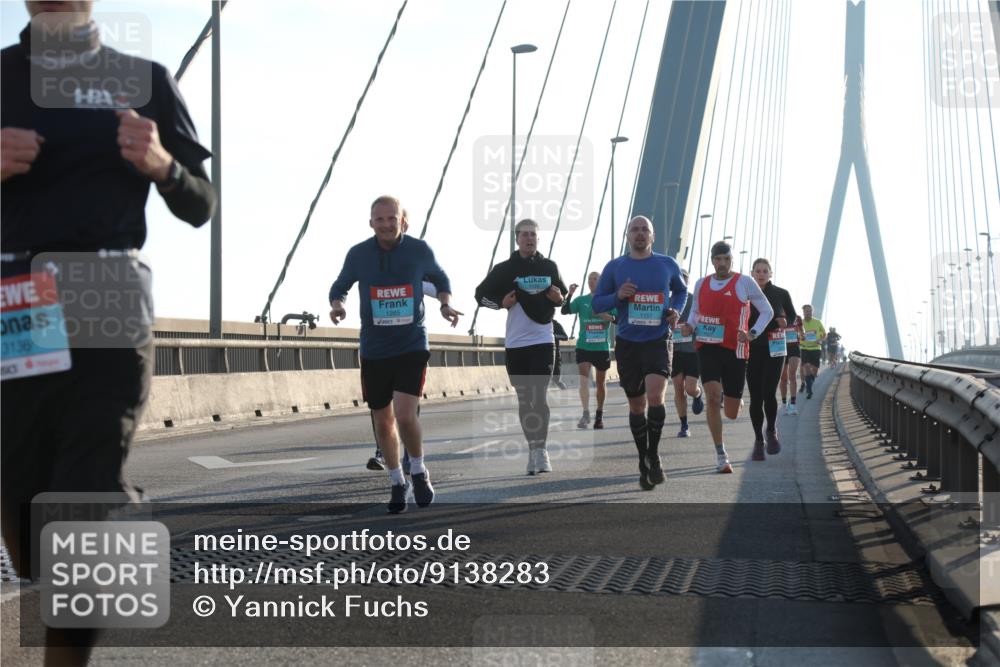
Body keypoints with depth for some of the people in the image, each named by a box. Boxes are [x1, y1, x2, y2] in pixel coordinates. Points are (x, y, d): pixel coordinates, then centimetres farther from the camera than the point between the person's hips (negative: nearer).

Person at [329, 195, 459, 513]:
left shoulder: (420, 251, -5)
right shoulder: (358, 254, -5)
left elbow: (440, 279, 14)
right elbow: (340, 286, 11)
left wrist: (446, 304, -5)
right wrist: (337, 305, -11)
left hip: (412, 347, -2)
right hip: (374, 352, 2)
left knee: (405, 415, -18)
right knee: (384, 423, 9)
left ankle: (419, 472, 9)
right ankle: (397, 483, 29)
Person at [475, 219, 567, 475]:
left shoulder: (549, 267, 8)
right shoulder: (505, 269, 2)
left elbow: (562, 294, 19)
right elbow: (481, 294, 8)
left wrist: (560, 298, -4)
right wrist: (501, 302, -10)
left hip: (543, 341, 0)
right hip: (515, 343, 0)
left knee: (540, 396, -10)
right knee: (524, 399, 6)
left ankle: (541, 450, -9)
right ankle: (532, 449, 15)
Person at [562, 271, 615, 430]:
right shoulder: (581, 300, 4)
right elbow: (565, 311, -8)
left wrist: (610, 317, -18)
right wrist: (570, 294, -20)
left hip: (602, 347, 0)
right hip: (583, 346, 0)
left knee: (601, 383, 10)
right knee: (584, 379, -15)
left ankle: (599, 415, 23)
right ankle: (586, 413, -16)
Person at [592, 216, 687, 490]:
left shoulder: (667, 265, 5)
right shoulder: (615, 267, 4)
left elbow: (680, 290, 23)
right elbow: (596, 304, 6)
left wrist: (676, 311, 3)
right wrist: (617, 296, -13)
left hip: (657, 341, -1)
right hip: (627, 343, 1)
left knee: (655, 395, -22)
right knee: (636, 405, 8)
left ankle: (653, 454, -2)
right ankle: (644, 462, 23)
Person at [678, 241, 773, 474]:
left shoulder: (744, 282, -2)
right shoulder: (701, 284, 8)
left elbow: (767, 311, 4)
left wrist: (752, 334, -10)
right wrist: (690, 327, 1)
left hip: (735, 350, -1)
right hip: (707, 347, 1)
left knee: (731, 413, 4)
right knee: (713, 396, -20)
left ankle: (731, 398, 46)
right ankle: (721, 455, -9)